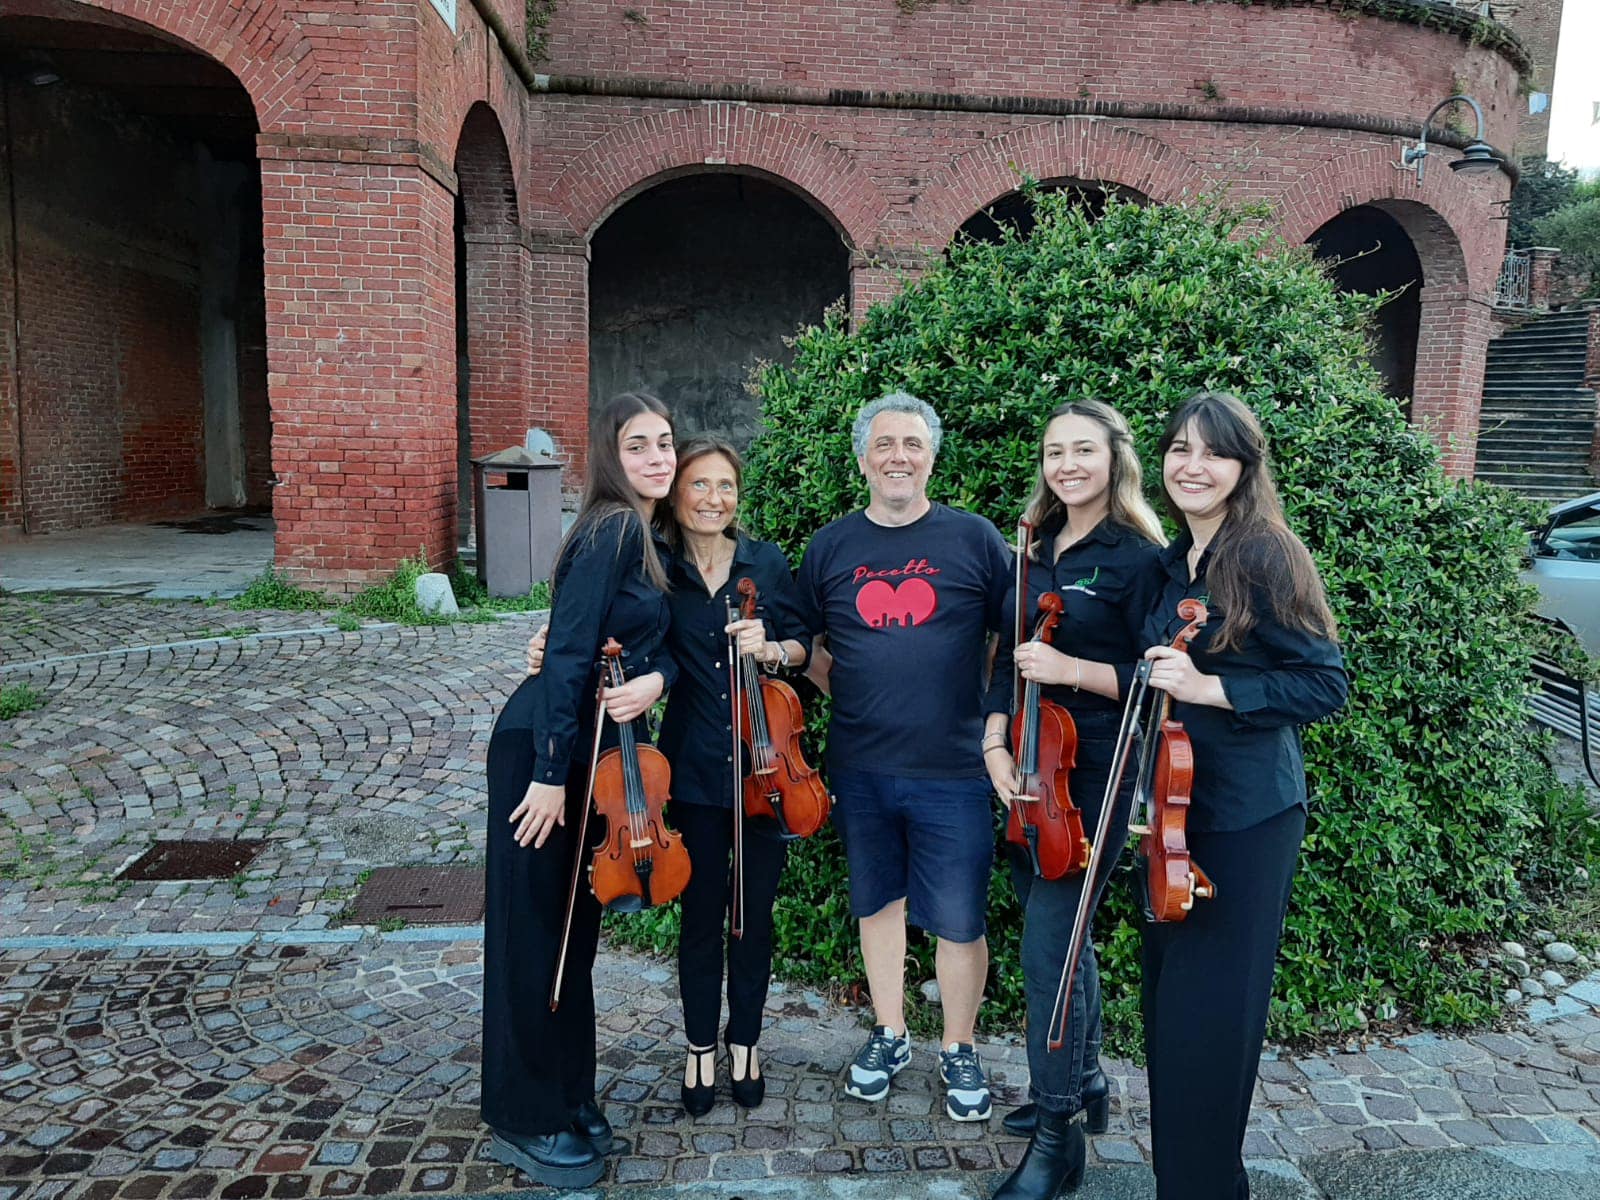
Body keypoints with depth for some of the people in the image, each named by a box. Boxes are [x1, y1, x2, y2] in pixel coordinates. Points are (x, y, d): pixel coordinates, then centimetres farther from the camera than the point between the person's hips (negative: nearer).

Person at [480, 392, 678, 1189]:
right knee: (533, 931, 3)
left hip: (594, 751, 9)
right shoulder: (612, 531, -16)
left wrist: (657, 676, -16)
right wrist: (551, 772, -22)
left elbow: (657, 636, 8)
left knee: (574, 927, 17)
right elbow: (568, 652, -21)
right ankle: (525, 1121, 18)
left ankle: (567, 1100, 32)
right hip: (545, 747, -9)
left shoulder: (650, 539, 11)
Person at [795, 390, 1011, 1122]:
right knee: (878, 902, 17)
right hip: (859, 767, 3)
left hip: (953, 769, -2)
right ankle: (889, 1035, 37)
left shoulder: (973, 539, -2)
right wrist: (846, 693, -1)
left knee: (957, 921, 5)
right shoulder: (831, 547, 4)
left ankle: (959, 1051, 28)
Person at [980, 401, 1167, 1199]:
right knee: (1056, 933, 18)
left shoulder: (1138, 557, -10)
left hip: (1093, 776, -7)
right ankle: (1083, 1078, 39)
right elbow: (1008, 657, 9)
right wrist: (996, 744, -3)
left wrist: (1075, 670, -22)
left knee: (1047, 949, -6)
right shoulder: (1037, 551, 10)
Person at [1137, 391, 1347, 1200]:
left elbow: (1324, 684, -15)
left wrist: (1210, 689, -23)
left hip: (1244, 813, -7)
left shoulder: (1263, 557, -14)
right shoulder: (1174, 564, 9)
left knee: (1209, 1005, 0)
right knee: (1168, 990, 17)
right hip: (1175, 801, 8)